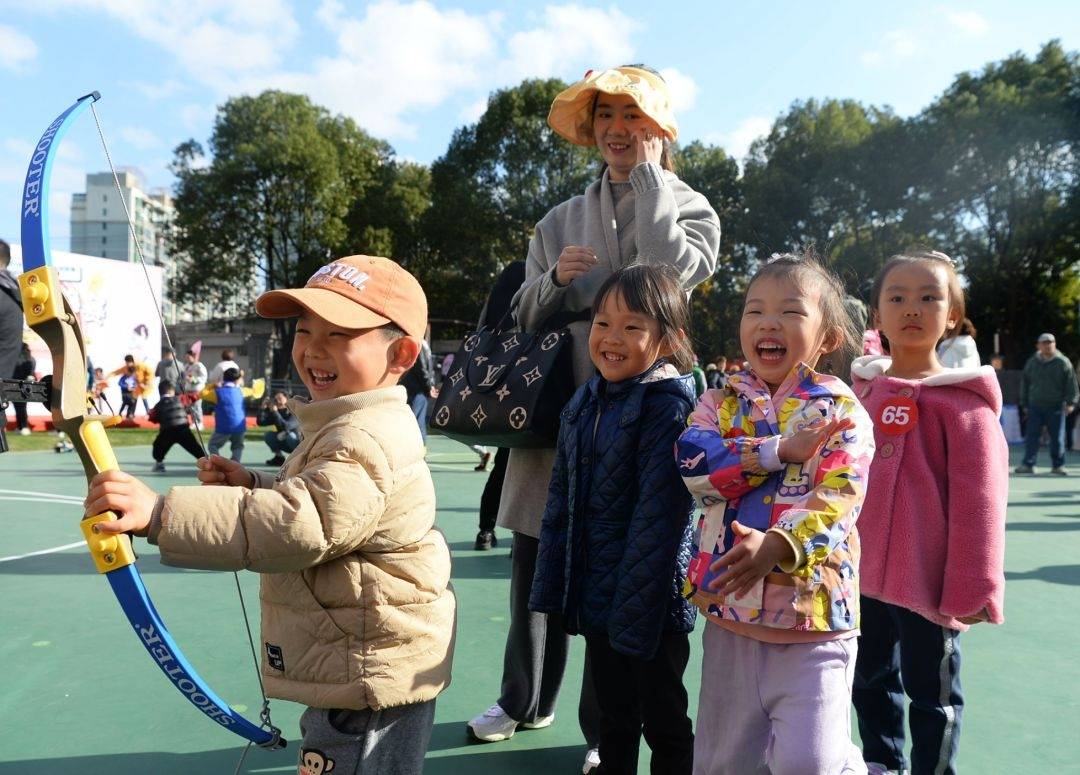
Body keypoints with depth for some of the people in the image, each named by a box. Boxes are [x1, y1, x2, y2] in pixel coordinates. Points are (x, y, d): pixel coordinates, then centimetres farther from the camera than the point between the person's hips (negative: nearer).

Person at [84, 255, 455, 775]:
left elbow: (297, 526, -37)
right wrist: (252, 486, 4)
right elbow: (319, 503, 21)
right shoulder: (352, 426, 8)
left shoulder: (367, 439, -27)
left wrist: (159, 514, -37)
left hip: (370, 683, -11)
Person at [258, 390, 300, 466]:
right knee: (267, 435, -12)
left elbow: (286, 426, -36)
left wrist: (275, 412, -36)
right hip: (286, 444, 6)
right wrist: (263, 408, -20)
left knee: (290, 435, -36)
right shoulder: (276, 412, -1)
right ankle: (279, 457, 2)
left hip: (299, 442, -6)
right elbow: (260, 422, -8)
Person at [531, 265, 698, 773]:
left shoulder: (669, 402, -16)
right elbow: (561, 502, 9)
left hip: (648, 600, -6)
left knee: (663, 723, 12)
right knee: (613, 717, 22)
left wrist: (635, 606, -21)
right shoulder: (585, 402, 6)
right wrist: (551, 589, 8)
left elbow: (657, 509, -21)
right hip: (594, 595, 7)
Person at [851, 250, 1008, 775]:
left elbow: (978, 501, -14)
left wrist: (969, 588, -14)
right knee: (871, 681, 23)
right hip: (863, 574, 6)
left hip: (925, 582, -6)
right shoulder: (862, 392, 5)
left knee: (931, 695, 12)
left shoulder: (962, 401, -12)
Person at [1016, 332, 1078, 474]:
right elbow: (1025, 384, 14)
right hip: (1035, 407, 2)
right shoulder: (1031, 363, 9)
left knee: (1057, 438, 3)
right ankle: (1028, 464, 1)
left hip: (1056, 407, -2)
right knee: (1031, 436, -2)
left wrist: (1070, 402, -8)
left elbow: (1071, 384, 0)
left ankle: (1058, 465, 15)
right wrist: (1024, 404, 12)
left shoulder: (1063, 362, 1)